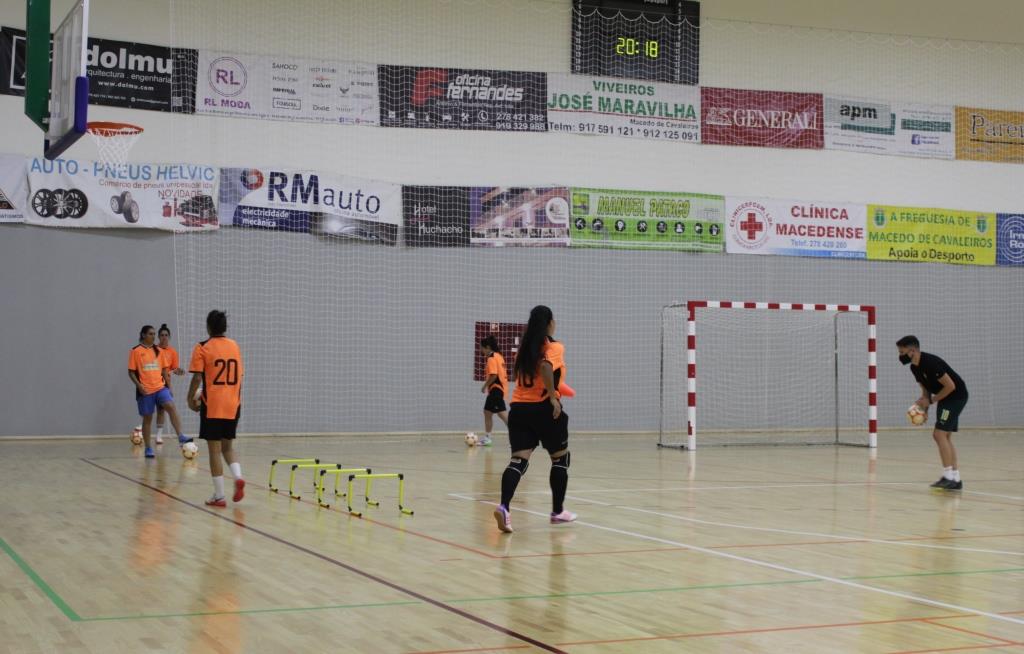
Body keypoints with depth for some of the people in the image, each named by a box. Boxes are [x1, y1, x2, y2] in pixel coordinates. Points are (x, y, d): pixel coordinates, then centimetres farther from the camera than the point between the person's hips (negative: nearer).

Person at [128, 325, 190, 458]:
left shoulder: (158, 350, 11)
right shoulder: (136, 351, -2)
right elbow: (131, 372, -3)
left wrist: (168, 386, 15)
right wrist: (139, 385, -16)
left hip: (160, 387, 3)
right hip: (145, 390, -3)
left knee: (171, 406, -21)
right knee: (147, 418, 4)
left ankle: (181, 436, -27)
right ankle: (148, 448, 14)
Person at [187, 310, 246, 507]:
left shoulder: (202, 348, -6)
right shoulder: (235, 346, 8)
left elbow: (197, 378, -11)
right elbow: (239, 376, 10)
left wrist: (191, 398, 2)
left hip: (212, 407, -4)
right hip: (233, 405, 4)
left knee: (214, 450, 2)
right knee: (228, 446, 18)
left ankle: (219, 496, 2)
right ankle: (238, 477, -8)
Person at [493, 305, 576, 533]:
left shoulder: (525, 348, 13)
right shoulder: (554, 347, -6)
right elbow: (546, 367, -25)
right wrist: (553, 396, -21)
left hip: (518, 408, 5)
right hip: (544, 409, -5)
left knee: (519, 460, -5)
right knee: (560, 458, 15)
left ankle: (504, 506, -29)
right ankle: (558, 511, 21)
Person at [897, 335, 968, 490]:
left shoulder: (931, 363, -25)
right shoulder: (914, 367, 4)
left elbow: (950, 386, -24)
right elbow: (926, 388, 15)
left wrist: (931, 401, -17)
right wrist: (923, 404, -2)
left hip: (956, 395, -10)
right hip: (946, 398, 10)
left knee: (940, 434, -14)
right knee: (945, 437, 9)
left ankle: (948, 477, -12)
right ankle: (955, 479, 12)